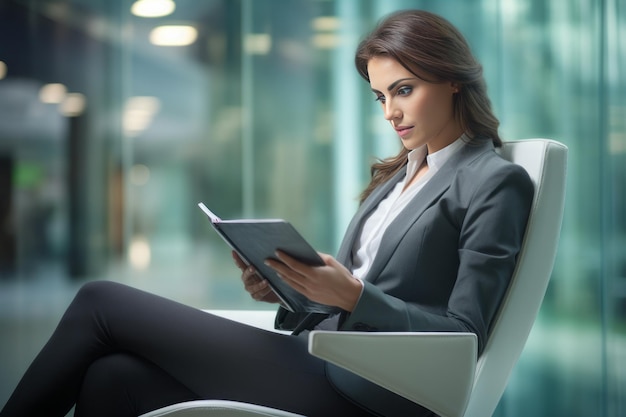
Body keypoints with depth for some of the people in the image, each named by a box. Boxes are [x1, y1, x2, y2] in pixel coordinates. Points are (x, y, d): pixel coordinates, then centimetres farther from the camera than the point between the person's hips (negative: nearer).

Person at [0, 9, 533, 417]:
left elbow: (464, 334, -9)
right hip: (322, 357, 8)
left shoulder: (498, 182, -2)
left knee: (102, 301, -8)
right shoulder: (398, 175, 22)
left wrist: (353, 294, -21)